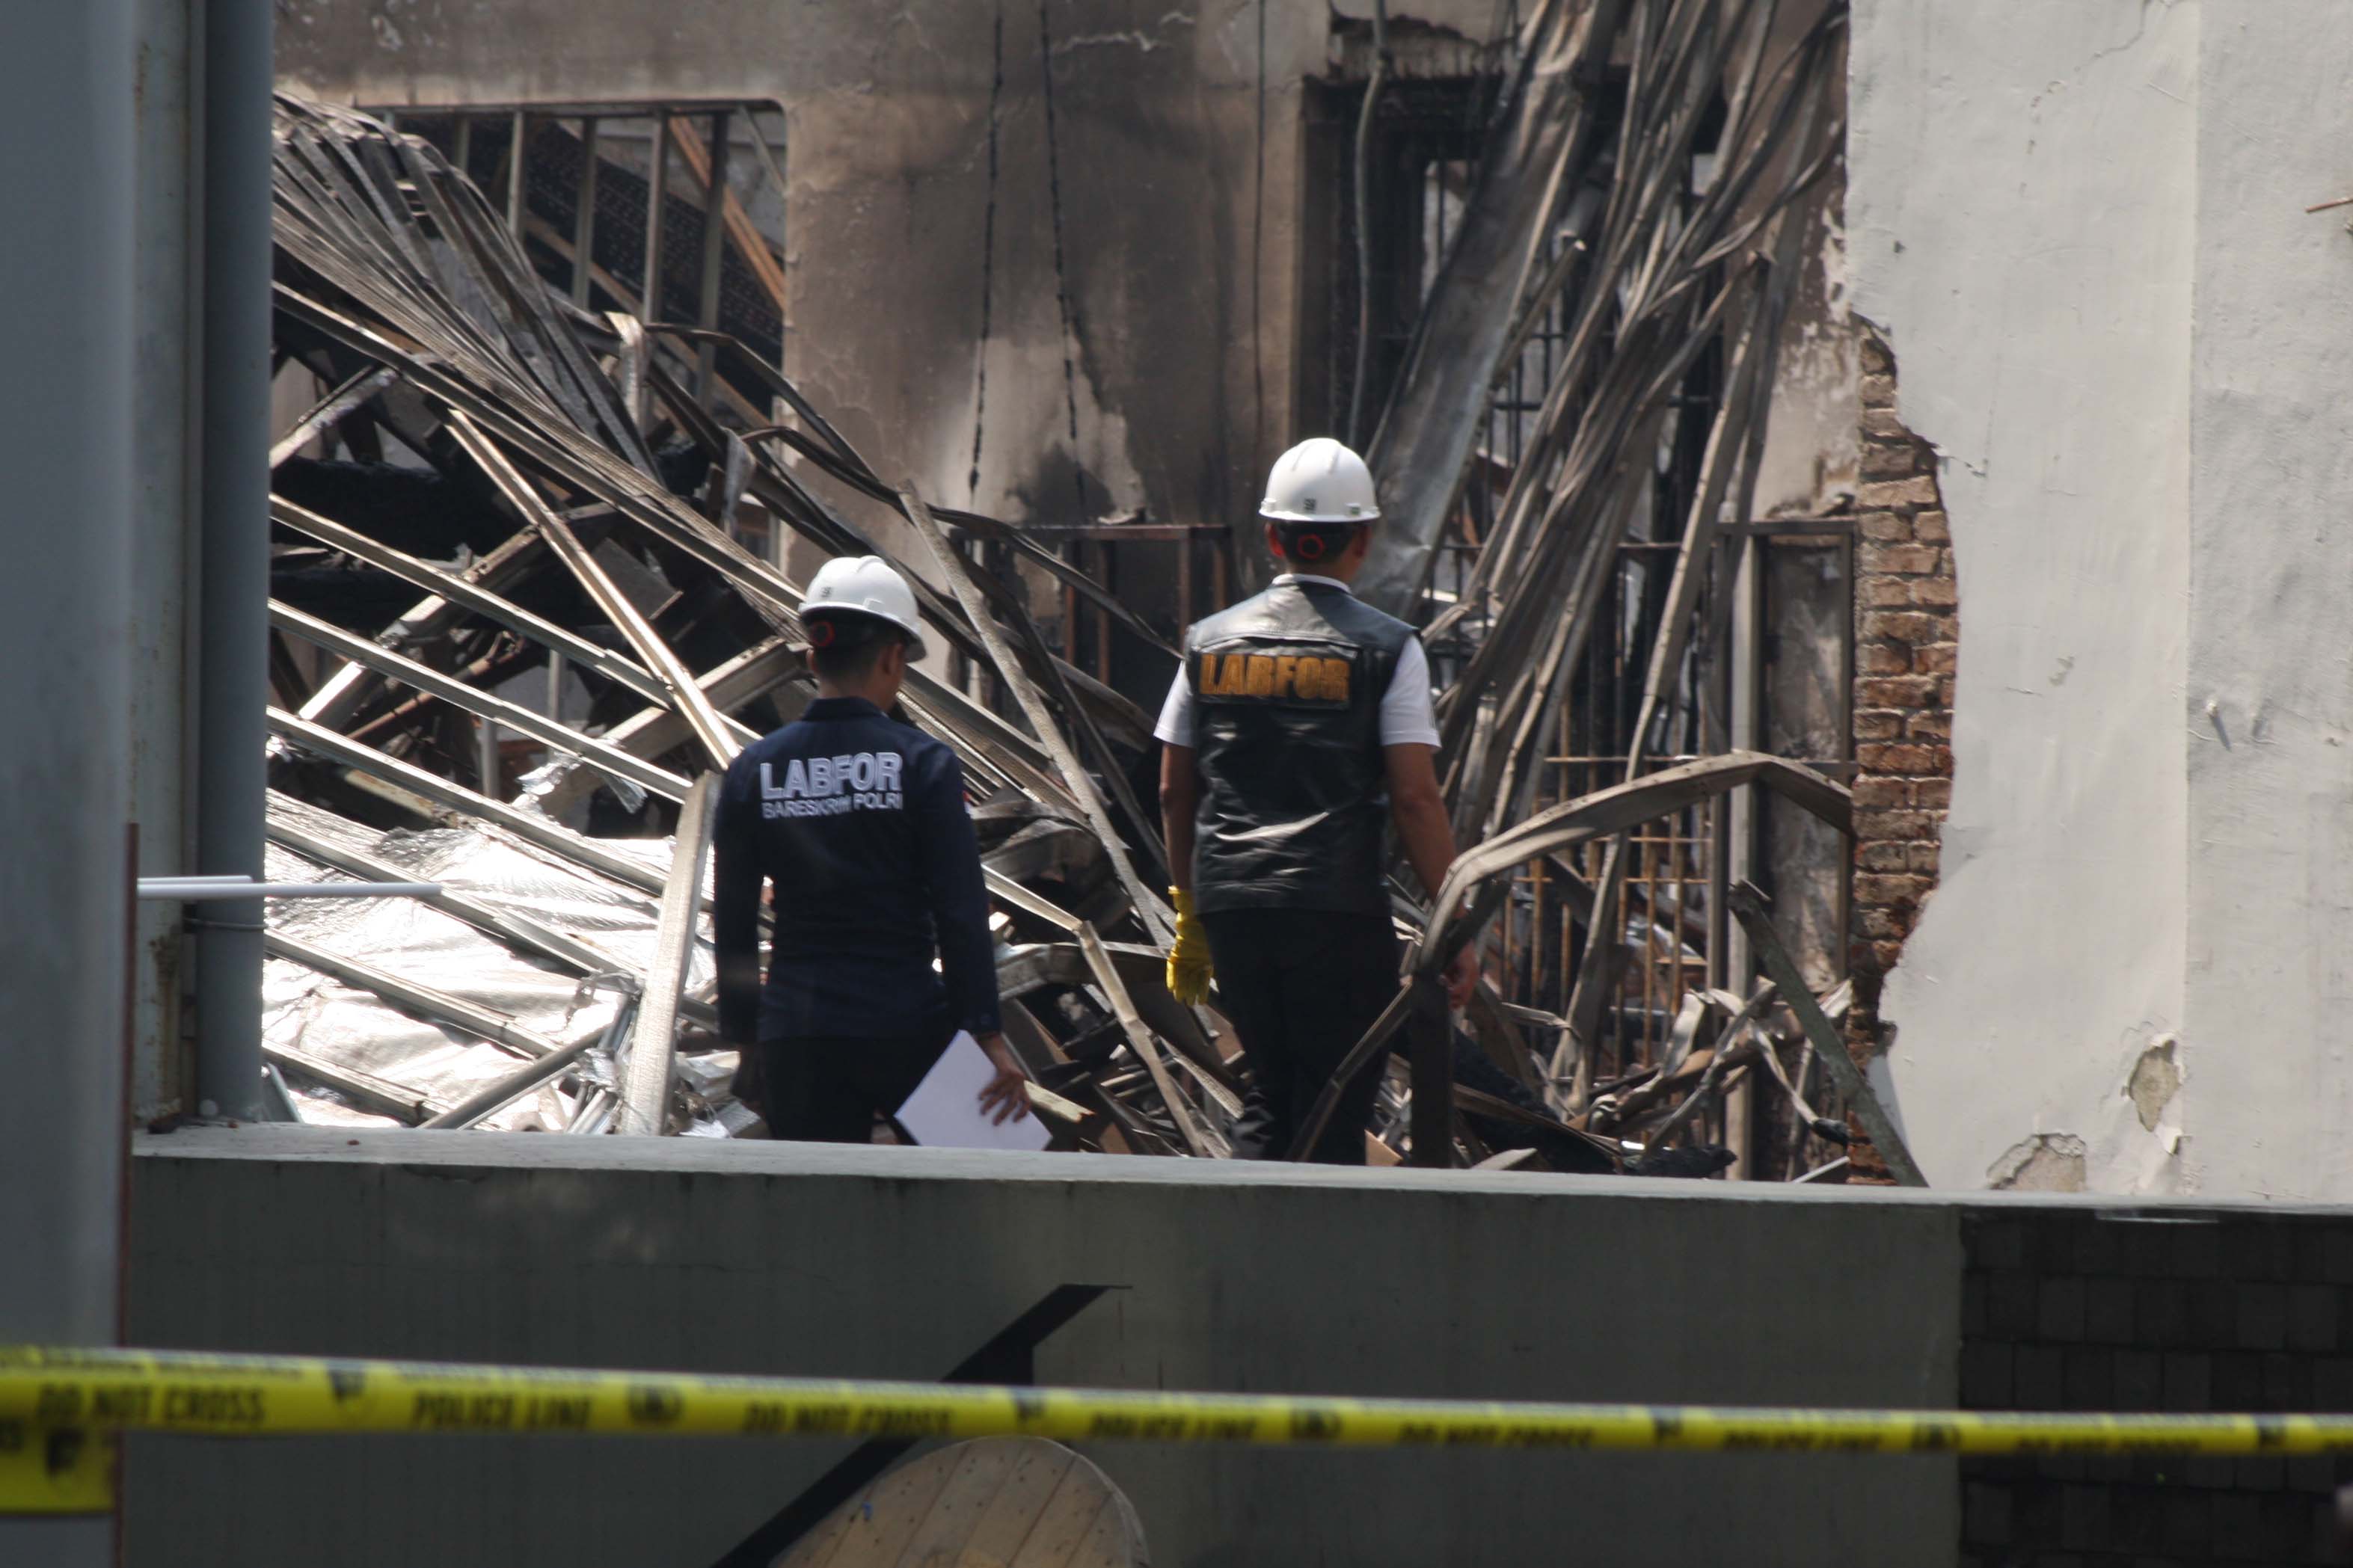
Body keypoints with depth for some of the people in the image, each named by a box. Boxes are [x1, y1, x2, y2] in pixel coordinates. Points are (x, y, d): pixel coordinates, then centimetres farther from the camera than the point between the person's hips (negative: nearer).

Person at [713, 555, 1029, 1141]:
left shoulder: (753, 771, 2)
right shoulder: (923, 763, -7)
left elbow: (733, 922, 7)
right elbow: (961, 911, -10)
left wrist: (746, 1036, 16)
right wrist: (987, 1033, -8)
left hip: (797, 1032, 2)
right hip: (908, 1025, -2)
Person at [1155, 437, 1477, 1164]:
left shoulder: (1212, 641, 10)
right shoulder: (1385, 648, -4)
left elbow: (1175, 793, 12)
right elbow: (1415, 798, -10)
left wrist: (1190, 915, 21)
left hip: (1231, 906, 4)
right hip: (1337, 911, -4)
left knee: (1270, 1097, 17)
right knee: (1334, 1105, 3)